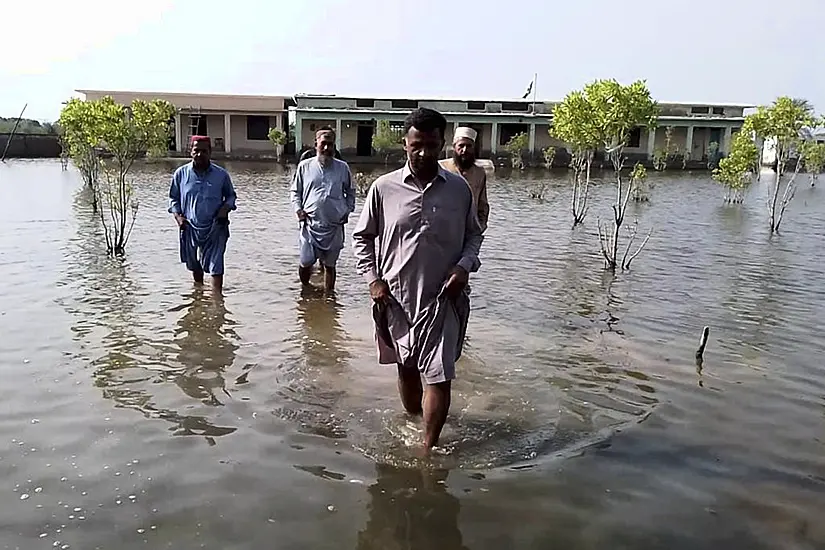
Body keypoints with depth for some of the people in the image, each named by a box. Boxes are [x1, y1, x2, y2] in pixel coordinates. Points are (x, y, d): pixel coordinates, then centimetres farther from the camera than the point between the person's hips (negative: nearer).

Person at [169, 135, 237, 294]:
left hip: (215, 228, -2)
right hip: (190, 228, 2)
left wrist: (226, 208, -9)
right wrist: (178, 216, -5)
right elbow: (173, 198, 10)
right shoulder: (181, 173, 0)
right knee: (194, 266, 20)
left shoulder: (221, 174, -2)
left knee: (216, 267, -10)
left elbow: (231, 196, 11)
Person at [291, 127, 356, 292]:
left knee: (330, 264, 8)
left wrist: (348, 211, 6)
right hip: (310, 224, 0)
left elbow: (350, 192, 17)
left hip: (334, 226, 1)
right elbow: (295, 191, 11)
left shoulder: (342, 167, 5)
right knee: (306, 263, 1)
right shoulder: (304, 166, 4)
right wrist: (298, 210, -2)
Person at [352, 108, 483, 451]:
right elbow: (362, 236, 7)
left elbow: (474, 234, 11)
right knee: (406, 369, 17)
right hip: (396, 297, 1)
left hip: (442, 298, -1)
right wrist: (373, 279, -3)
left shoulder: (459, 188, 0)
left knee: (439, 377, -4)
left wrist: (464, 265, -7)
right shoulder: (384, 187, -2)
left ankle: (429, 447, 9)